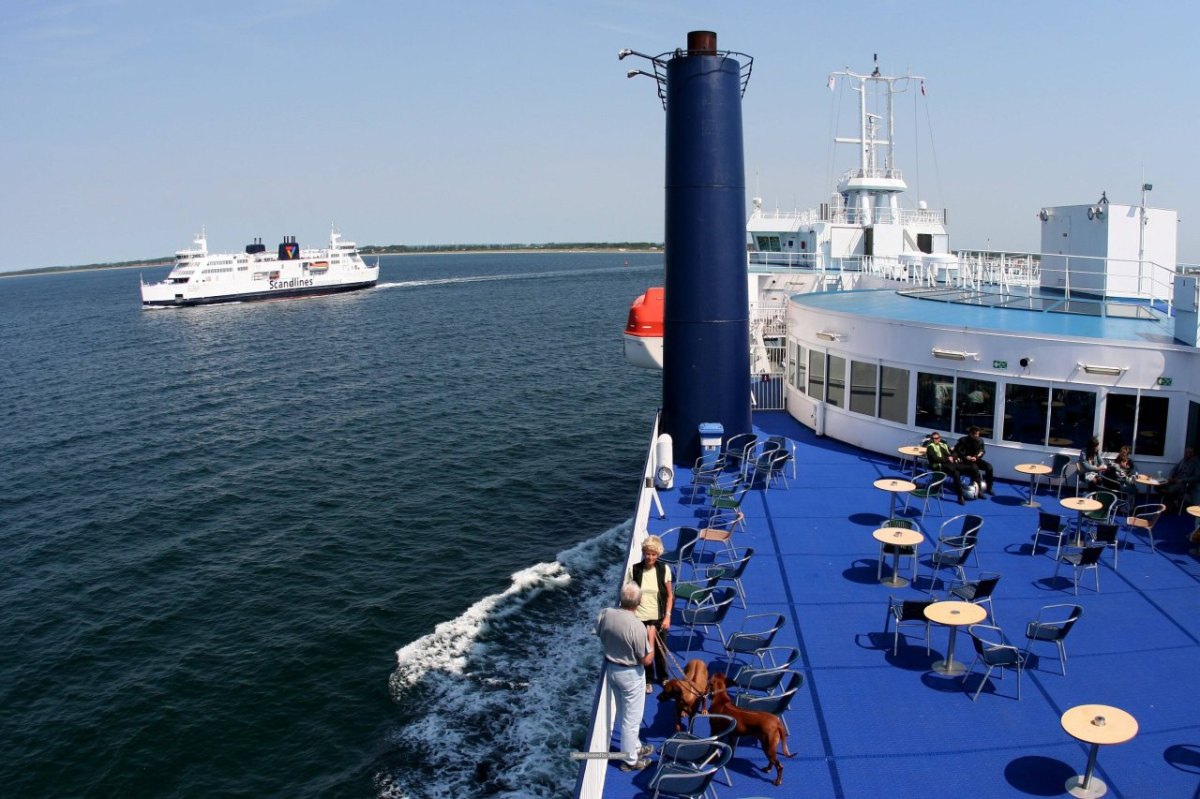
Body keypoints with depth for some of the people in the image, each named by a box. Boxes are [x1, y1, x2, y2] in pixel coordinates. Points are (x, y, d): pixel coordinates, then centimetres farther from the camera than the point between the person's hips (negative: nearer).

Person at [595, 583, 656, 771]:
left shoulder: (605, 614, -14)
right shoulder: (637, 627, -31)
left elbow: (600, 634, 7)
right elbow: (647, 660, -20)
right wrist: (651, 637, -6)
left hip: (610, 669, 7)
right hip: (630, 674, -7)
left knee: (624, 714, 25)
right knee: (632, 718, 13)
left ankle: (634, 747, 44)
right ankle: (629, 760, 28)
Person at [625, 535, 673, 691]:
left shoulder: (664, 569, -9)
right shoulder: (634, 569, -12)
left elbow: (670, 595, 0)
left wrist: (667, 616, -5)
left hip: (659, 617, 1)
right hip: (639, 618, -1)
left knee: (660, 649, 15)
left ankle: (662, 677, 41)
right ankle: (647, 679, 35)